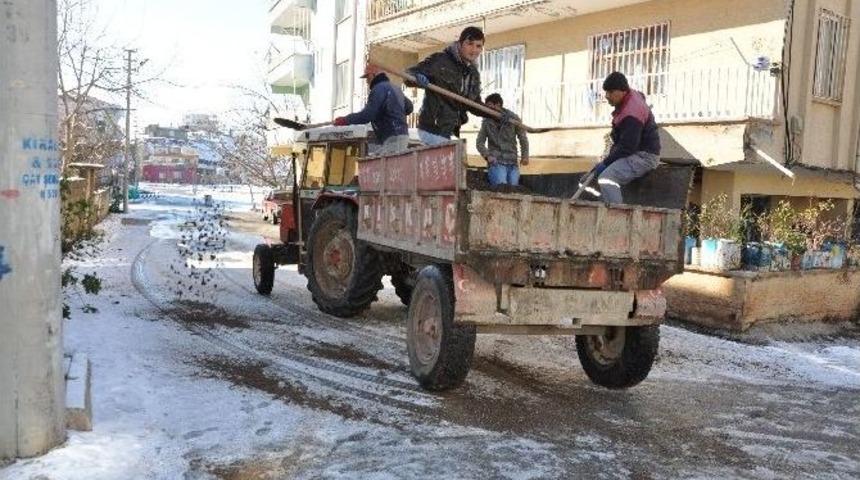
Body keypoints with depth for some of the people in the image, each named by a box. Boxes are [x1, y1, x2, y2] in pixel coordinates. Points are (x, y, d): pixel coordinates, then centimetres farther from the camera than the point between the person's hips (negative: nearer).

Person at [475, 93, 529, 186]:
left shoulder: (513, 118, 3)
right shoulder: (486, 122, 2)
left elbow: (522, 138, 12)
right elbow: (479, 142, 6)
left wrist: (525, 155, 2)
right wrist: (487, 155, -10)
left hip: (512, 162, 2)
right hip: (496, 161, -2)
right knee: (501, 185, -21)